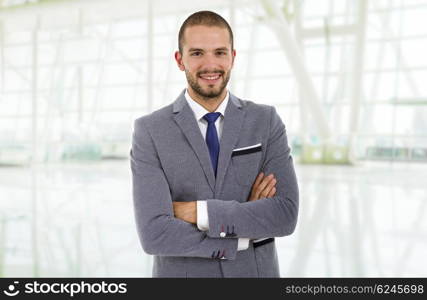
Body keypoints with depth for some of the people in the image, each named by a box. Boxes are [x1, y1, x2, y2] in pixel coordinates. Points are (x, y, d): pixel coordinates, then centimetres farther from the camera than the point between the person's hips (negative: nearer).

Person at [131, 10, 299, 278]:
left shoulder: (266, 121, -6)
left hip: (255, 273, 1)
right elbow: (154, 234, -19)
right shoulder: (150, 131, -11)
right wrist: (246, 230, -17)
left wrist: (198, 212, -20)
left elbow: (286, 216, -14)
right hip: (183, 274, -1)